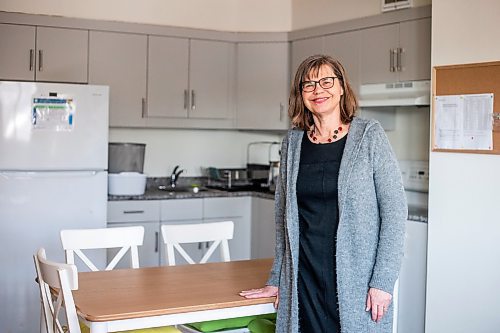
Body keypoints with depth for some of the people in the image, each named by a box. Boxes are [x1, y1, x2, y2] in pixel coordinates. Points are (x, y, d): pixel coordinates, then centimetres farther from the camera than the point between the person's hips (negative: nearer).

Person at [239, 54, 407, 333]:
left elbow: (394, 209, -6)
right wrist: (277, 279, 13)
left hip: (356, 279, -3)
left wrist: (383, 281, -13)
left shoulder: (369, 135, -4)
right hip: (303, 279, 3)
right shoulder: (293, 143, 7)